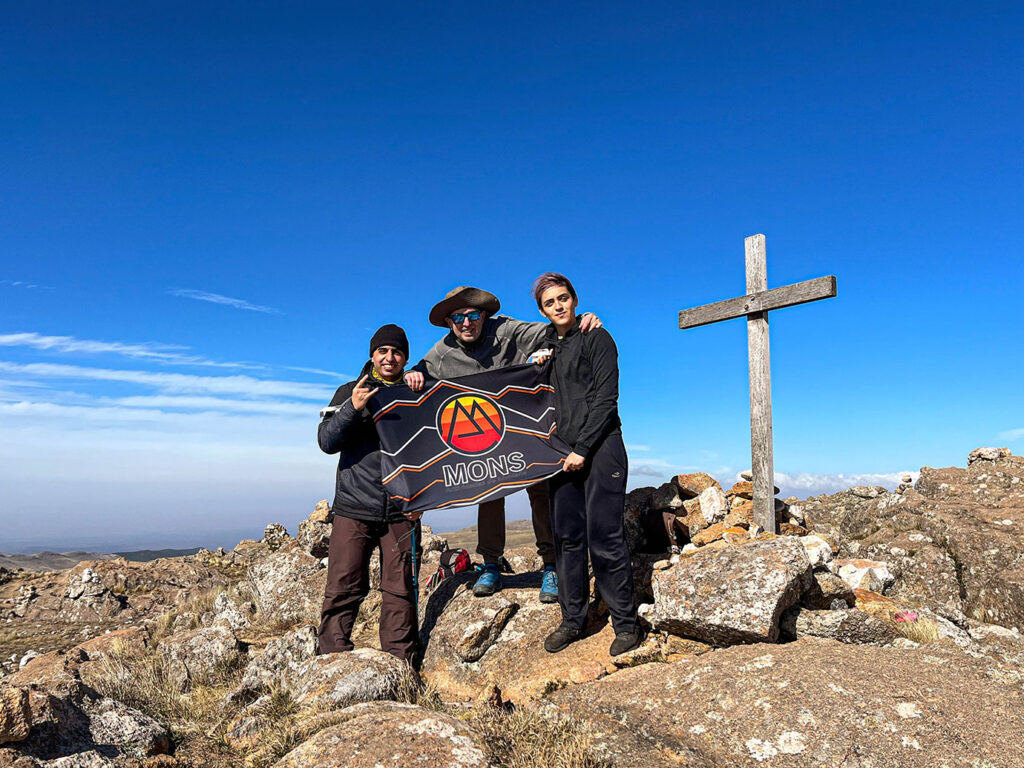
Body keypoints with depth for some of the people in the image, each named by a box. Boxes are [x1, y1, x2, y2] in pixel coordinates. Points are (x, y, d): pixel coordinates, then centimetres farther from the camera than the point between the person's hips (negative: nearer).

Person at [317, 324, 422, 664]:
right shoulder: (350, 392, 9)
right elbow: (326, 441, -2)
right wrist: (353, 408, -17)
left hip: (401, 511, 1)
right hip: (354, 508, -1)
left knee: (400, 591, 2)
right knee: (343, 589, -2)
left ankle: (400, 665, 11)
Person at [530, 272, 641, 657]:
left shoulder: (596, 338, -1)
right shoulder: (545, 344, 17)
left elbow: (606, 399, -9)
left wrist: (582, 449, -12)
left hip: (599, 447, -6)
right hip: (563, 452, 6)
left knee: (604, 538, -7)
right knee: (567, 537, 7)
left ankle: (626, 624, 6)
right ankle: (572, 619, 18)